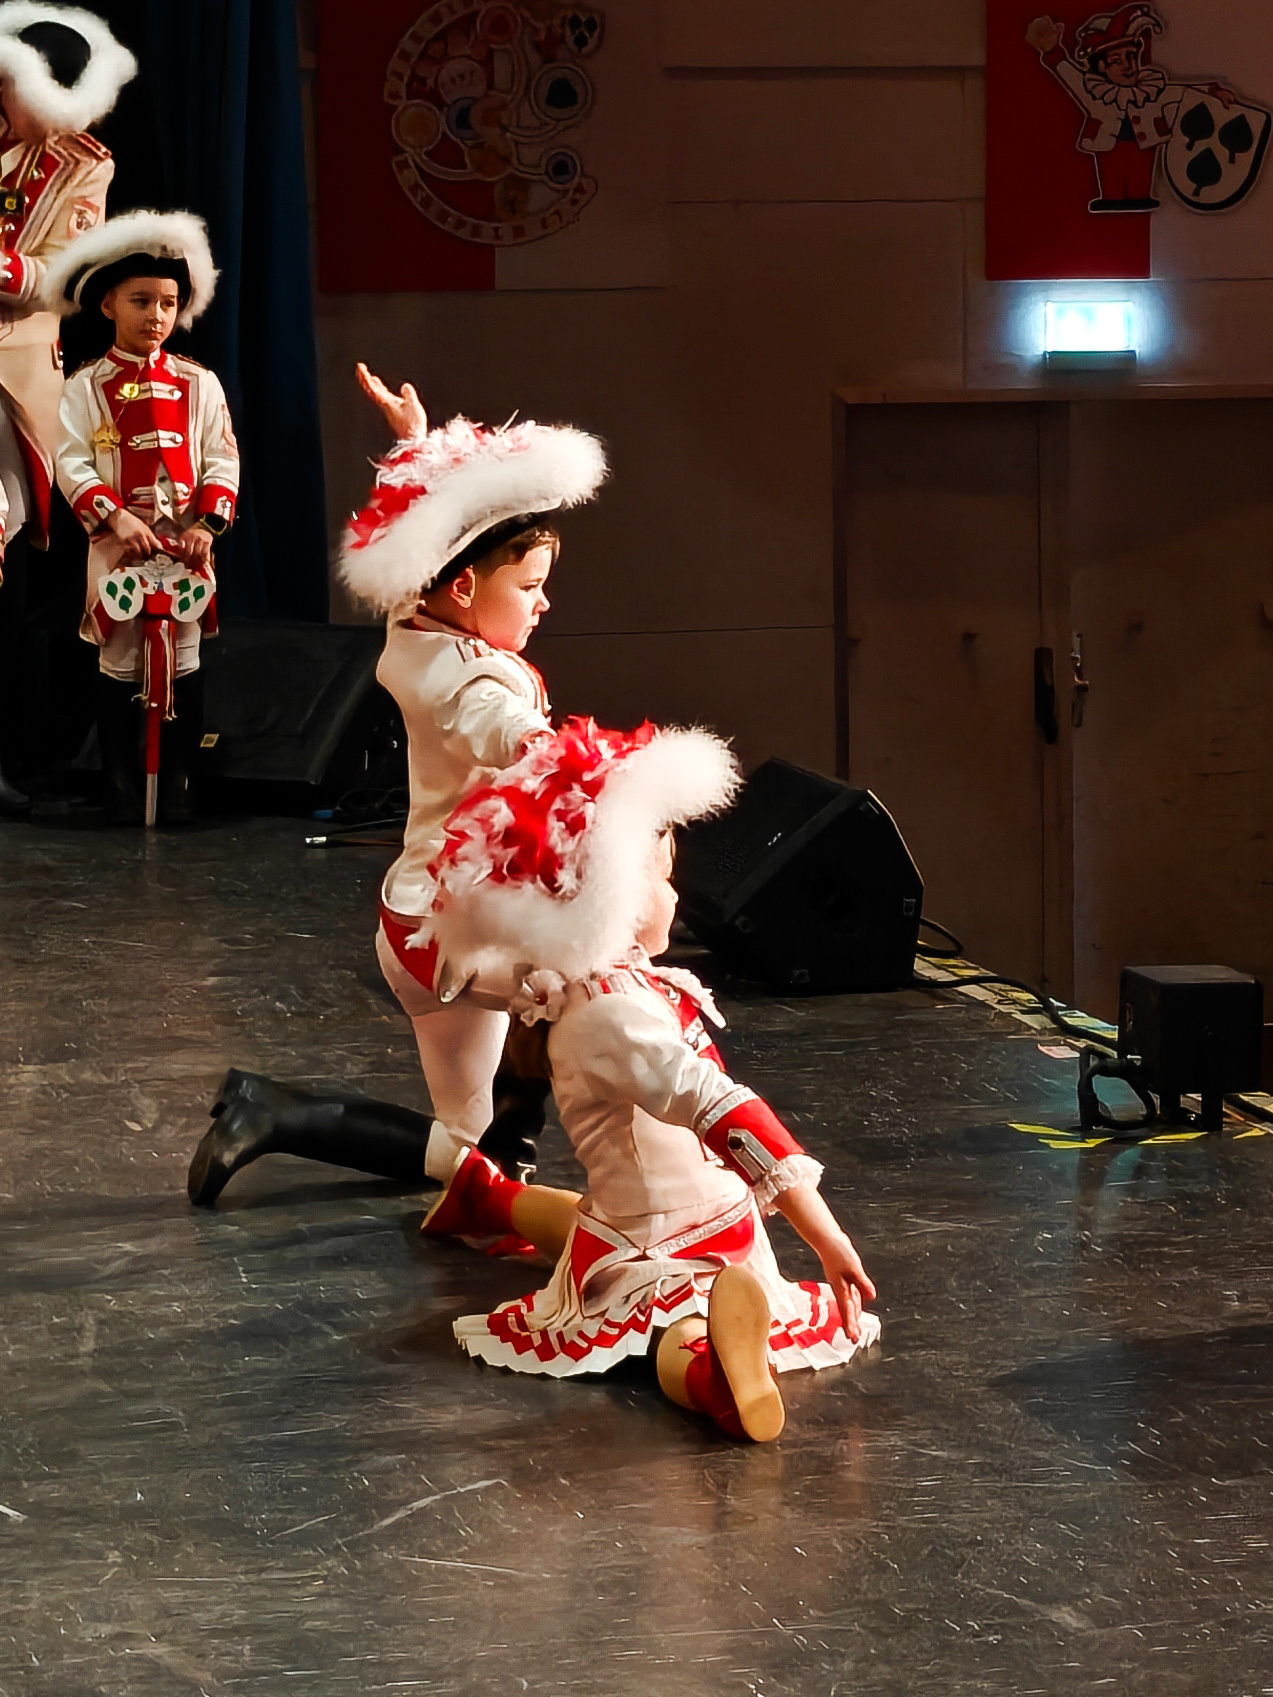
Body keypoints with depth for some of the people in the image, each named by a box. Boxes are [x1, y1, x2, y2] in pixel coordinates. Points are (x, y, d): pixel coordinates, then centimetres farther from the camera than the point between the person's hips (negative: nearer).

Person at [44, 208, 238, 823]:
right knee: (119, 663, 3)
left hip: (185, 543, 1)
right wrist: (113, 518, -20)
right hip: (116, 543, -1)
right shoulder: (88, 386, 0)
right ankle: (121, 790, 12)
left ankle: (177, 789, 14)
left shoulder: (199, 384, 5)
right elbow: (72, 462, -7)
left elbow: (222, 460, 2)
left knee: (184, 665, 4)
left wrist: (208, 522, -12)